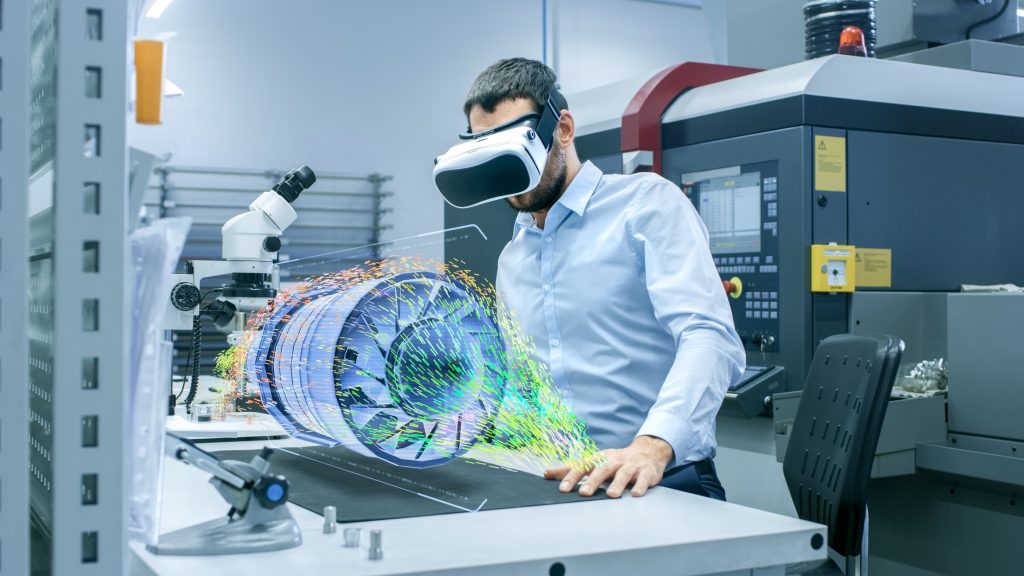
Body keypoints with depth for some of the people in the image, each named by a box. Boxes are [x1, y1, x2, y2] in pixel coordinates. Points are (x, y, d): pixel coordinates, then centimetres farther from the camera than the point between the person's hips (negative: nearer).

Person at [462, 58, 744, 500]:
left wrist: (652, 446, -31)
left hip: (663, 482, -5)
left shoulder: (647, 203, -2)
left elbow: (710, 339, -16)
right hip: (558, 491, 5)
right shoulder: (511, 259, 18)